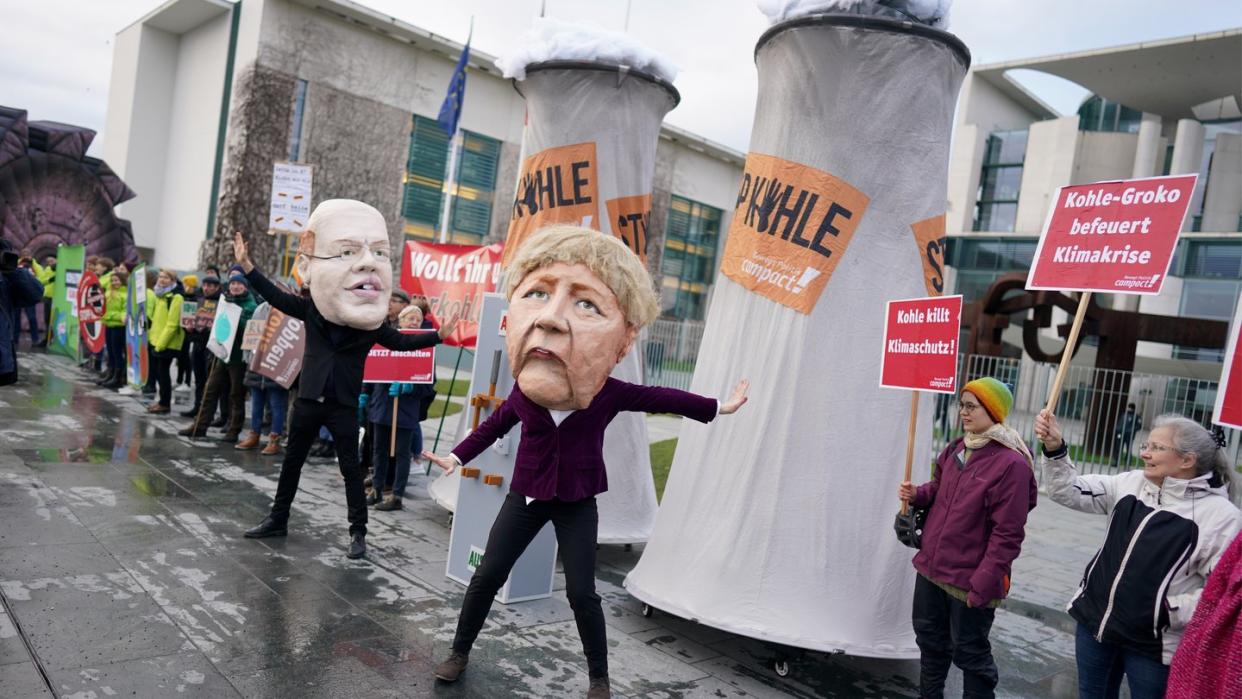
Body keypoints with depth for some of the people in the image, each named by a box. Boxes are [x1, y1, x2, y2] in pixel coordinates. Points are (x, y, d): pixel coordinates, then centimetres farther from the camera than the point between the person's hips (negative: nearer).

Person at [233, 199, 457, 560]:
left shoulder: (372, 324, -9)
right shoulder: (309, 309, -7)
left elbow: (401, 341, 3)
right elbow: (277, 297, 2)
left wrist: (438, 335, -5)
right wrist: (247, 266, -3)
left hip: (344, 407, -2)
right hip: (308, 400, 2)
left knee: (350, 468, 3)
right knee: (292, 462, 15)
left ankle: (358, 532, 13)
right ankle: (278, 518, 32)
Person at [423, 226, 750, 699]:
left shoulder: (611, 394, -21)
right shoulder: (522, 393, -17)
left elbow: (661, 398, -3)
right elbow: (496, 424, 6)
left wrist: (717, 407, 7)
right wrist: (458, 456, 8)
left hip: (577, 501, -1)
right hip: (526, 494, 2)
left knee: (581, 592, -3)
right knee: (486, 576, 3)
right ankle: (459, 653, 26)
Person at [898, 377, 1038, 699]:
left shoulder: (1012, 464, -20)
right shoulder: (956, 449, 4)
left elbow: (1007, 535, -21)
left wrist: (982, 584, -21)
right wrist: (917, 494, -1)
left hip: (969, 580, -8)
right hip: (931, 568, 8)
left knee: (970, 653, 10)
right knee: (930, 640, 22)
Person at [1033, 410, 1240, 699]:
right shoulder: (1131, 483, 1)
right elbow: (1069, 491, 1)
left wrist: (1171, 610, -21)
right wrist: (1054, 449, -13)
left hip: (1153, 643, -5)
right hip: (1095, 622, 5)